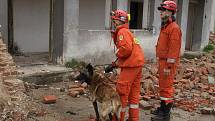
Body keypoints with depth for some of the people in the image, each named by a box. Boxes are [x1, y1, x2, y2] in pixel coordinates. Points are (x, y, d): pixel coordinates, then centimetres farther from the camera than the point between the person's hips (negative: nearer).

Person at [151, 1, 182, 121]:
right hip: (162, 61, 10)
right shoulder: (165, 27, 15)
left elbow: (173, 48, -21)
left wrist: (168, 66, -22)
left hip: (168, 63, -10)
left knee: (166, 87, -4)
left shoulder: (174, 28, -16)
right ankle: (163, 108, 30)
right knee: (162, 86, 17)